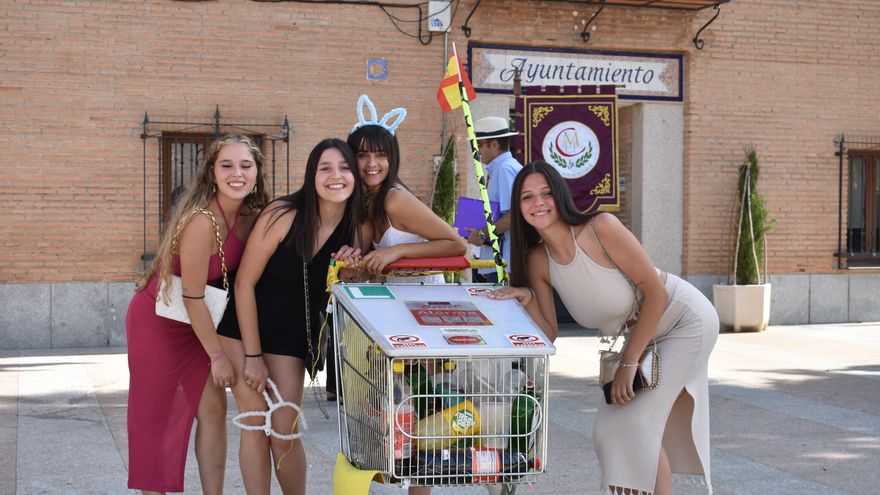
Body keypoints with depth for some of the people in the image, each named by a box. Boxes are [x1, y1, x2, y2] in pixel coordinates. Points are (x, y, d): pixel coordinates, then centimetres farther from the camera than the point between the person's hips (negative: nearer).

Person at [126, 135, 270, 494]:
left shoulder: (250, 217, -8)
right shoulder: (202, 222, -29)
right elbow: (193, 297, -24)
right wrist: (217, 356, -15)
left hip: (196, 322, 7)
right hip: (157, 321, -7)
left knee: (213, 409, 5)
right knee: (156, 415, 3)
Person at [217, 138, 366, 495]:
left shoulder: (354, 226, -8)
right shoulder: (283, 215, -21)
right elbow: (245, 283, -16)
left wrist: (352, 268, -18)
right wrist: (253, 356, -14)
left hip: (292, 336, 3)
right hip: (244, 325, -3)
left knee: (284, 432, -1)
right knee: (255, 424, -4)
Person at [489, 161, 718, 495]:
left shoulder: (601, 228, -29)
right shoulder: (537, 261, -11)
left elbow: (655, 292, -25)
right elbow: (549, 336, -7)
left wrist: (628, 363, -22)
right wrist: (528, 301, -25)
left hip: (686, 319, -7)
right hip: (638, 335, 7)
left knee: (637, 422, -14)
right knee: (610, 429, 7)